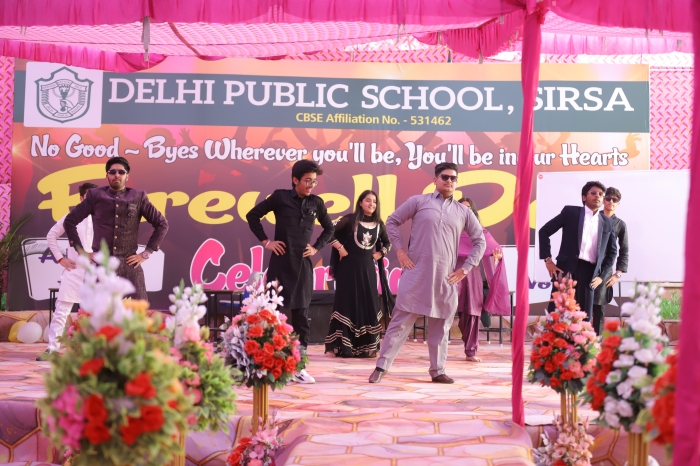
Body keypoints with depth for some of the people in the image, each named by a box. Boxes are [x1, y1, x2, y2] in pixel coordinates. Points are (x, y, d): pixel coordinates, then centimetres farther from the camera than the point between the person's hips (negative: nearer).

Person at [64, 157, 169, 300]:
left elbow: (162, 224, 8)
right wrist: (81, 251, 4)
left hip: (129, 264, 0)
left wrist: (146, 253, 3)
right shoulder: (95, 195, 6)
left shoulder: (138, 197, 5)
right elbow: (69, 221, 11)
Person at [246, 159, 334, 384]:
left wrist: (317, 247, 7)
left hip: (303, 265, 3)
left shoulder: (316, 203, 6)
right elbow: (253, 215, 2)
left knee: (301, 314, 5)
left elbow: (329, 228, 20)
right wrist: (265, 241, -3)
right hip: (281, 262, -3)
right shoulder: (281, 197, -4)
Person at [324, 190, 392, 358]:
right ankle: (343, 347, 2)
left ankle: (366, 347, 14)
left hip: (367, 268, 5)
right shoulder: (350, 219, -6)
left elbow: (387, 242, 21)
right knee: (347, 304, -2)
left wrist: (380, 254, 6)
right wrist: (341, 249, -11)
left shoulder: (378, 224, 7)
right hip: (349, 267, -4)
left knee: (368, 305, 5)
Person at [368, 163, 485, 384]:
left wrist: (466, 268, 7)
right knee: (400, 320, -2)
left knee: (441, 326, 8)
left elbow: (480, 241, 15)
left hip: (446, 278, 3)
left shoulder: (463, 212, 10)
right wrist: (400, 251, -2)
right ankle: (381, 366, 3)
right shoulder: (419, 201, 3)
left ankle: (438, 371, 18)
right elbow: (392, 221, 6)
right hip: (416, 273, -3)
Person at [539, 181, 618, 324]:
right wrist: (548, 260, -3)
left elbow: (612, 251, 22)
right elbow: (544, 231, 4)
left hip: (589, 272, 3)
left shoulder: (607, 223, 15)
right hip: (566, 268, -3)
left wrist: (601, 276, 10)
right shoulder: (570, 212, 5)